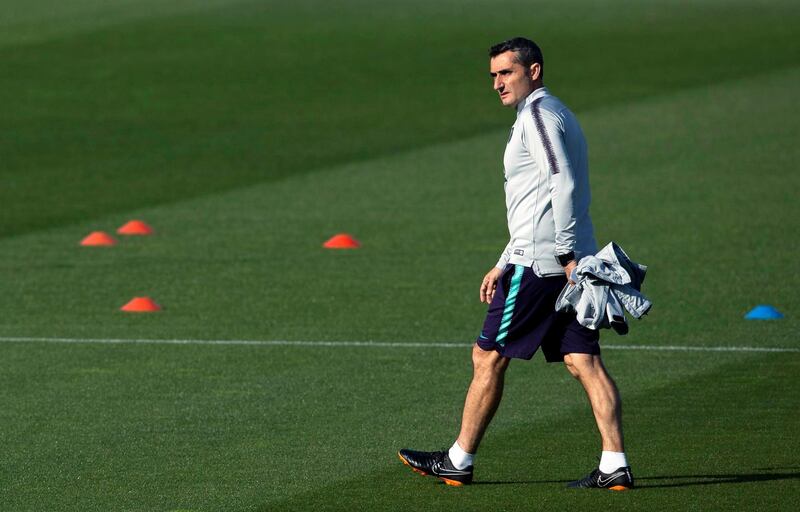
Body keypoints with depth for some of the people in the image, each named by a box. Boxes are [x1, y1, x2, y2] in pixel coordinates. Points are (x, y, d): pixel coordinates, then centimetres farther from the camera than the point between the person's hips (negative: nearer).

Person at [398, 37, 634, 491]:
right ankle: (615, 465, -7)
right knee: (584, 362, 1)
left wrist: (566, 255, -23)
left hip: (540, 263, -9)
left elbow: (563, 185, -20)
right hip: (570, 262, 9)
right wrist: (503, 266, 28)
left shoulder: (539, 113, -8)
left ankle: (459, 461, 8)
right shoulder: (557, 116, 24)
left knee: (489, 357, 0)